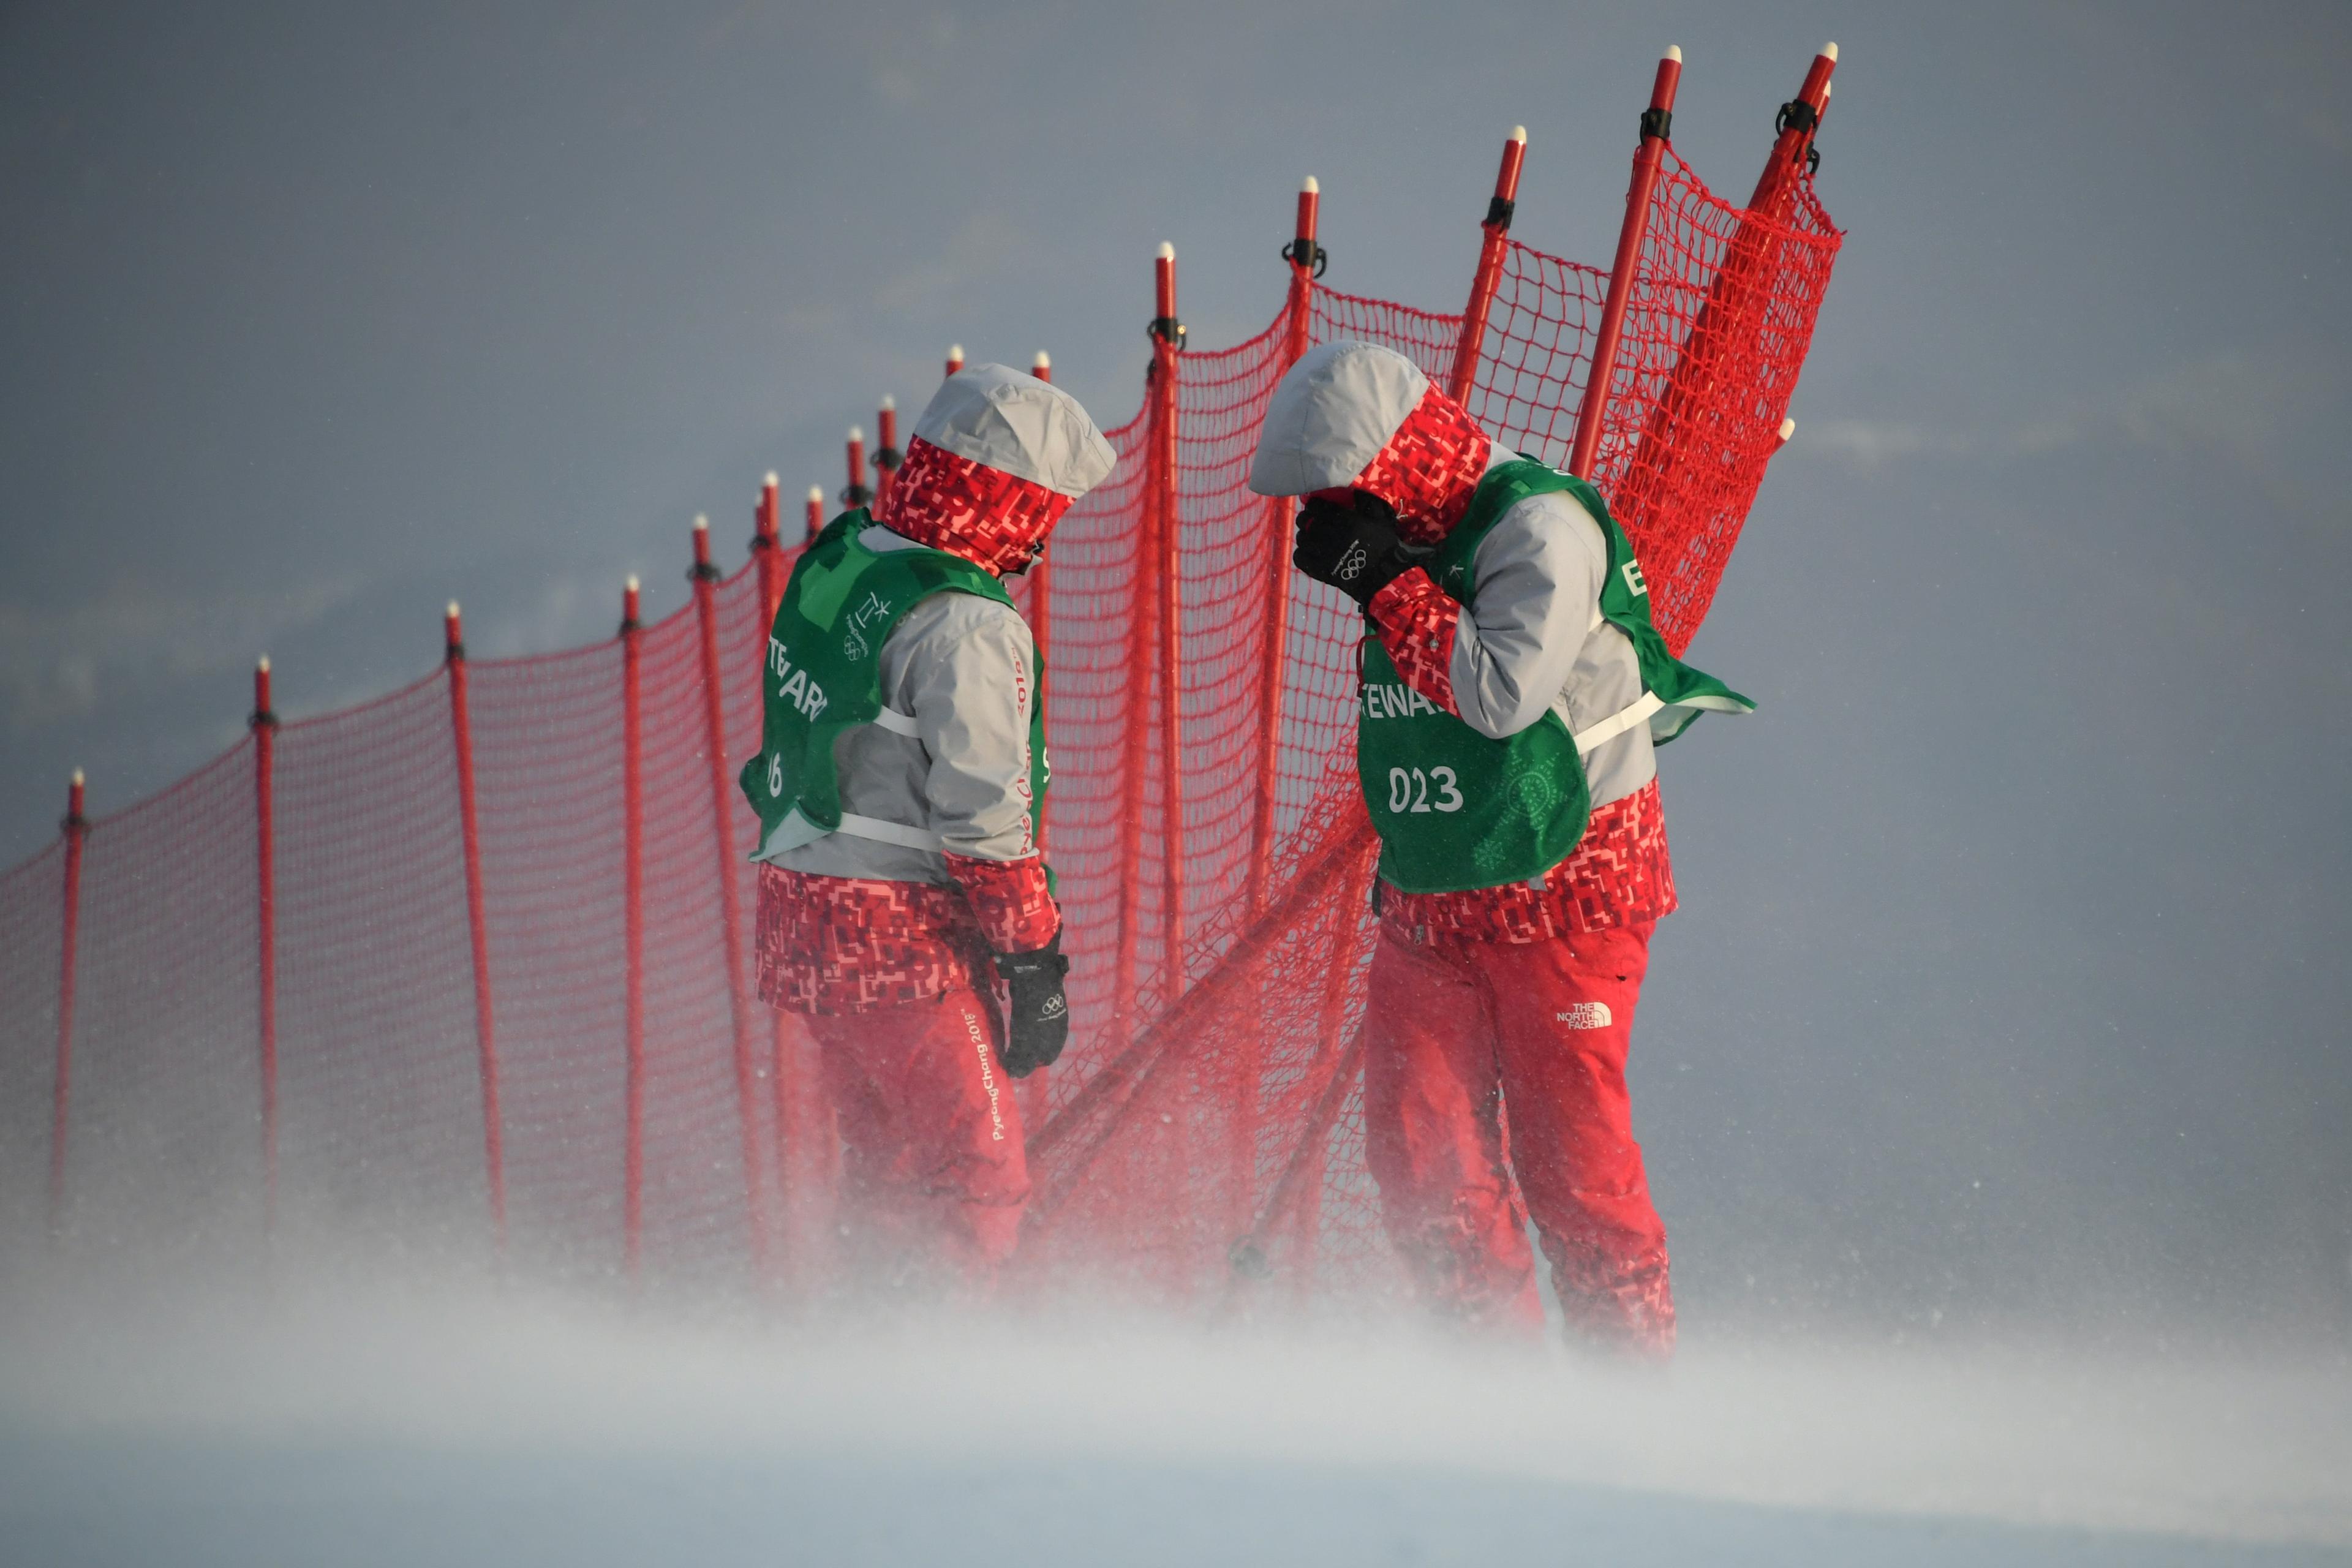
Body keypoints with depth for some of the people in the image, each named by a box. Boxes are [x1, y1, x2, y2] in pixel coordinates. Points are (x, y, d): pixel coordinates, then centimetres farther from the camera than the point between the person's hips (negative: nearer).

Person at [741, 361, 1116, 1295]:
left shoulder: (836, 563, 10)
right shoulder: (965, 624, -18)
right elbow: (984, 814, -19)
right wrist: (1037, 965, -12)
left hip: (801, 906, 9)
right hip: (904, 936, -9)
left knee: (891, 1178, 18)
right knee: (977, 1182, -5)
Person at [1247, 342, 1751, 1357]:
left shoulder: (1539, 529, -15)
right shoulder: (1408, 543, 9)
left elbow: (1504, 693, -28)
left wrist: (1386, 581, -23)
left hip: (1562, 899, -7)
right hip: (1429, 907, 7)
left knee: (1569, 1158, -3)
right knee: (1422, 1161, 0)